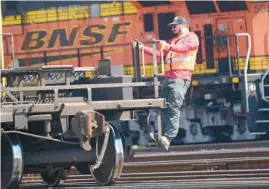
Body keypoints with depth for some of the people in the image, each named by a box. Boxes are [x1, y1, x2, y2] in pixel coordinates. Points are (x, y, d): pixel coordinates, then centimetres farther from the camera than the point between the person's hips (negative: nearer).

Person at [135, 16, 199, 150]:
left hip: (181, 78, -8)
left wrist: (169, 47, -27)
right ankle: (162, 135, -7)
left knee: (174, 108, -14)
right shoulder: (172, 41, 29)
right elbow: (160, 54, 25)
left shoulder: (191, 37, 6)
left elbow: (186, 47, -14)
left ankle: (168, 137, -20)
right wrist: (144, 48, 16)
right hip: (168, 77, 8)